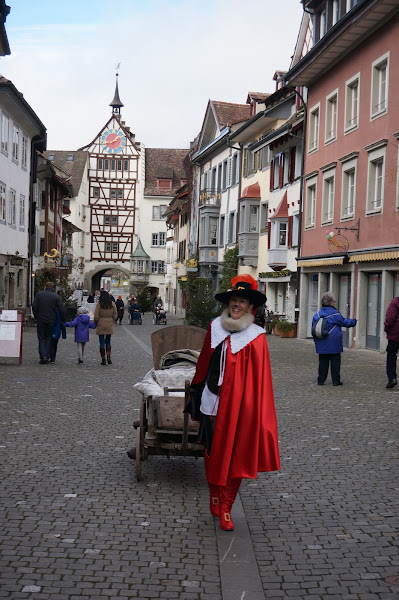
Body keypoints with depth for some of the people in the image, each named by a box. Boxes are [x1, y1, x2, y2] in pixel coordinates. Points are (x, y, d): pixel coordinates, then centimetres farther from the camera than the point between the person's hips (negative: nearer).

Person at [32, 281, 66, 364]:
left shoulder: (39, 294, 1)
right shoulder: (56, 296, 0)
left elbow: (34, 307, -4)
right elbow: (62, 309, -4)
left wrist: (36, 317, 8)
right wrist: (63, 319, 8)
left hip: (41, 320, -1)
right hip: (51, 321, 1)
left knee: (41, 338, 6)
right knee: (48, 338, 13)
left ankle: (43, 356, -9)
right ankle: (47, 357, 9)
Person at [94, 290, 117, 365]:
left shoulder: (99, 304, -10)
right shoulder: (112, 304, -1)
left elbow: (96, 316, -9)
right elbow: (115, 316, 4)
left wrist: (95, 322, 9)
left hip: (101, 325, -3)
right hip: (109, 325, 3)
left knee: (102, 342, 4)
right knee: (108, 342, 16)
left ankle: (103, 360, 5)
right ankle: (108, 357, 2)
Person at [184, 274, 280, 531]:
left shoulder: (255, 338, -5)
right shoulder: (215, 328, 5)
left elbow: (260, 379, -5)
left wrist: (258, 413, -9)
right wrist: (196, 393, 17)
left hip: (239, 405, -3)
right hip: (212, 402, 3)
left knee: (234, 456, 2)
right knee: (212, 452, 11)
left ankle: (226, 508, 13)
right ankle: (215, 497, 31)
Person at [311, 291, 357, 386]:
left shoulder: (317, 314, 7)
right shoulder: (335, 314, -10)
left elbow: (313, 329, 11)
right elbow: (345, 322, 1)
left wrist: (316, 341, 20)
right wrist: (354, 321, 21)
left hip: (322, 345, 5)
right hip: (334, 344, -5)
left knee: (323, 361, 10)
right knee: (335, 362, 2)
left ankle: (321, 380, 9)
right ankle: (336, 380, 2)